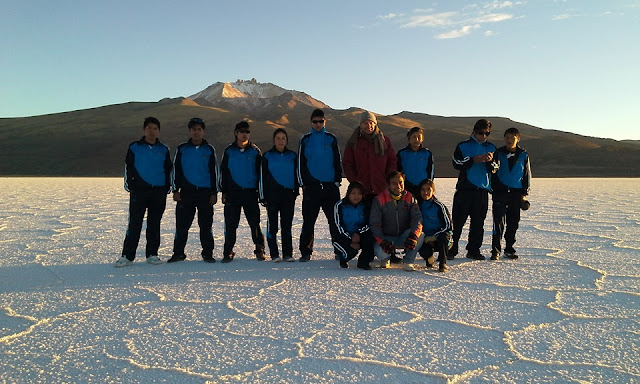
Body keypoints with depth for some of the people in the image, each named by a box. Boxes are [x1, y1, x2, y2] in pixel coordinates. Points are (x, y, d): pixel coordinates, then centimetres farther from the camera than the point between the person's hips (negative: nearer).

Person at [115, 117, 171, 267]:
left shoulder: (163, 150, 10)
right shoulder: (134, 147, 5)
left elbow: (168, 170, 15)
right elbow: (128, 168, 8)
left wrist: (166, 188, 6)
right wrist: (130, 186, 0)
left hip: (159, 191, 2)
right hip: (139, 191, -2)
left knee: (154, 224, 7)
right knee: (134, 224, -5)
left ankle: (152, 254, 15)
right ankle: (127, 256, 0)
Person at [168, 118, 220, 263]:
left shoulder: (209, 150, 8)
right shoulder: (182, 149, 8)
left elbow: (215, 172, 9)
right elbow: (175, 170, 10)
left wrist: (214, 192, 3)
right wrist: (175, 190, 1)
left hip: (205, 192, 0)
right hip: (186, 192, 0)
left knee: (206, 225, 3)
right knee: (182, 225, 0)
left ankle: (207, 254, 12)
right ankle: (178, 253, 11)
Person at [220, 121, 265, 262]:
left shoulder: (255, 151, 6)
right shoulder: (229, 151, 7)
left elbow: (260, 172, 9)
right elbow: (224, 172, 9)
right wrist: (224, 192, 3)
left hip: (251, 192, 0)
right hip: (233, 192, 1)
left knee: (254, 223, 0)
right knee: (231, 224, 1)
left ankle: (259, 249, 12)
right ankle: (228, 252, 10)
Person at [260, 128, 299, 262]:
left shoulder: (292, 156, 9)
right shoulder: (268, 156, 3)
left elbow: (296, 175, 15)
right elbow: (263, 177, 3)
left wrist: (295, 191, 6)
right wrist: (264, 196, -2)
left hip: (288, 194, 2)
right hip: (273, 194, -2)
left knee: (287, 225, 6)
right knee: (272, 225, 0)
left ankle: (288, 254, 12)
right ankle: (274, 254, 8)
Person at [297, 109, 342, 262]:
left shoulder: (331, 139, 10)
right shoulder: (305, 140, 8)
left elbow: (337, 162, 12)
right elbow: (300, 163, 9)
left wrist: (337, 180, 3)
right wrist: (303, 183, 2)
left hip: (330, 186, 1)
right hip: (311, 186, -1)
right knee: (308, 221, 0)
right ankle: (305, 252, 8)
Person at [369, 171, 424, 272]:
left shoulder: (409, 198, -3)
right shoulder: (379, 199, -9)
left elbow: (417, 218, -13)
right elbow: (374, 224, -11)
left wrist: (413, 235, -33)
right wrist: (382, 241, -27)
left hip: (404, 237, 2)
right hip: (386, 238, -1)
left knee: (420, 235, -30)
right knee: (379, 251, -33)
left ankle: (408, 261, -8)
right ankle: (386, 258, 7)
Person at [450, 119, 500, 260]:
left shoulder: (491, 148, 14)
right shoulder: (463, 146, 6)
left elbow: (495, 169, 7)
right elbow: (456, 163, -6)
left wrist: (490, 161, -15)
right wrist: (473, 160, -18)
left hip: (482, 190, 3)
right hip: (464, 189, -3)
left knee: (478, 223, 6)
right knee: (458, 221, -3)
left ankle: (473, 250, 15)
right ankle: (451, 249, 4)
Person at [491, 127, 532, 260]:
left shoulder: (523, 155, 6)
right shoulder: (498, 153, 3)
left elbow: (527, 175, 11)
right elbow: (492, 172, 7)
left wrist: (524, 193, 6)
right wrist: (492, 190, 0)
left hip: (516, 193, 2)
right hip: (500, 193, -1)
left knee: (513, 222, 6)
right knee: (498, 222, -6)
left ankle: (509, 249, 17)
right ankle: (495, 250, -2)